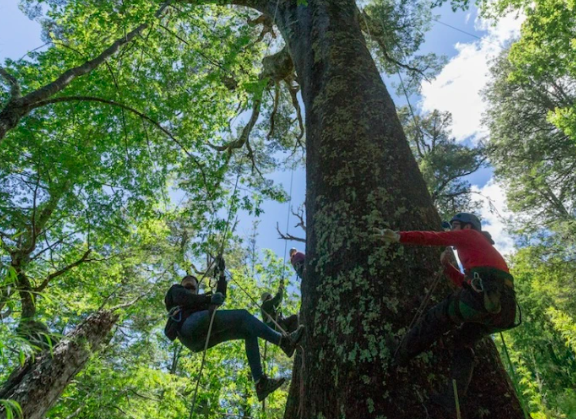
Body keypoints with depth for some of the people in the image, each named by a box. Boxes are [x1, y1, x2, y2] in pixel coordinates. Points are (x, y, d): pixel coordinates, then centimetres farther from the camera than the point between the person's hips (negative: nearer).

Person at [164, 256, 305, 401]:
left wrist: (222, 273, 37)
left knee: (249, 332, -3)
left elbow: (220, 296, 34)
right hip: (191, 325, -7)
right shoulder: (175, 290, 26)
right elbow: (184, 298, 1)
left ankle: (261, 383, -16)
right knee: (242, 315, -19)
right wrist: (209, 298, -10)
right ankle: (283, 341, -29)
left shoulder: (199, 299, 43)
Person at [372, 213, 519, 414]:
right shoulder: (485, 248, 37)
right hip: (505, 305, 8)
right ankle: (454, 398, 13)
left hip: (485, 294, -8)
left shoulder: (469, 235, 15)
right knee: (464, 339, 20)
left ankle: (399, 358, 18)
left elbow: (433, 237, 2)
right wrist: (447, 266, 36)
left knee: (435, 318, 6)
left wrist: (399, 236, -5)